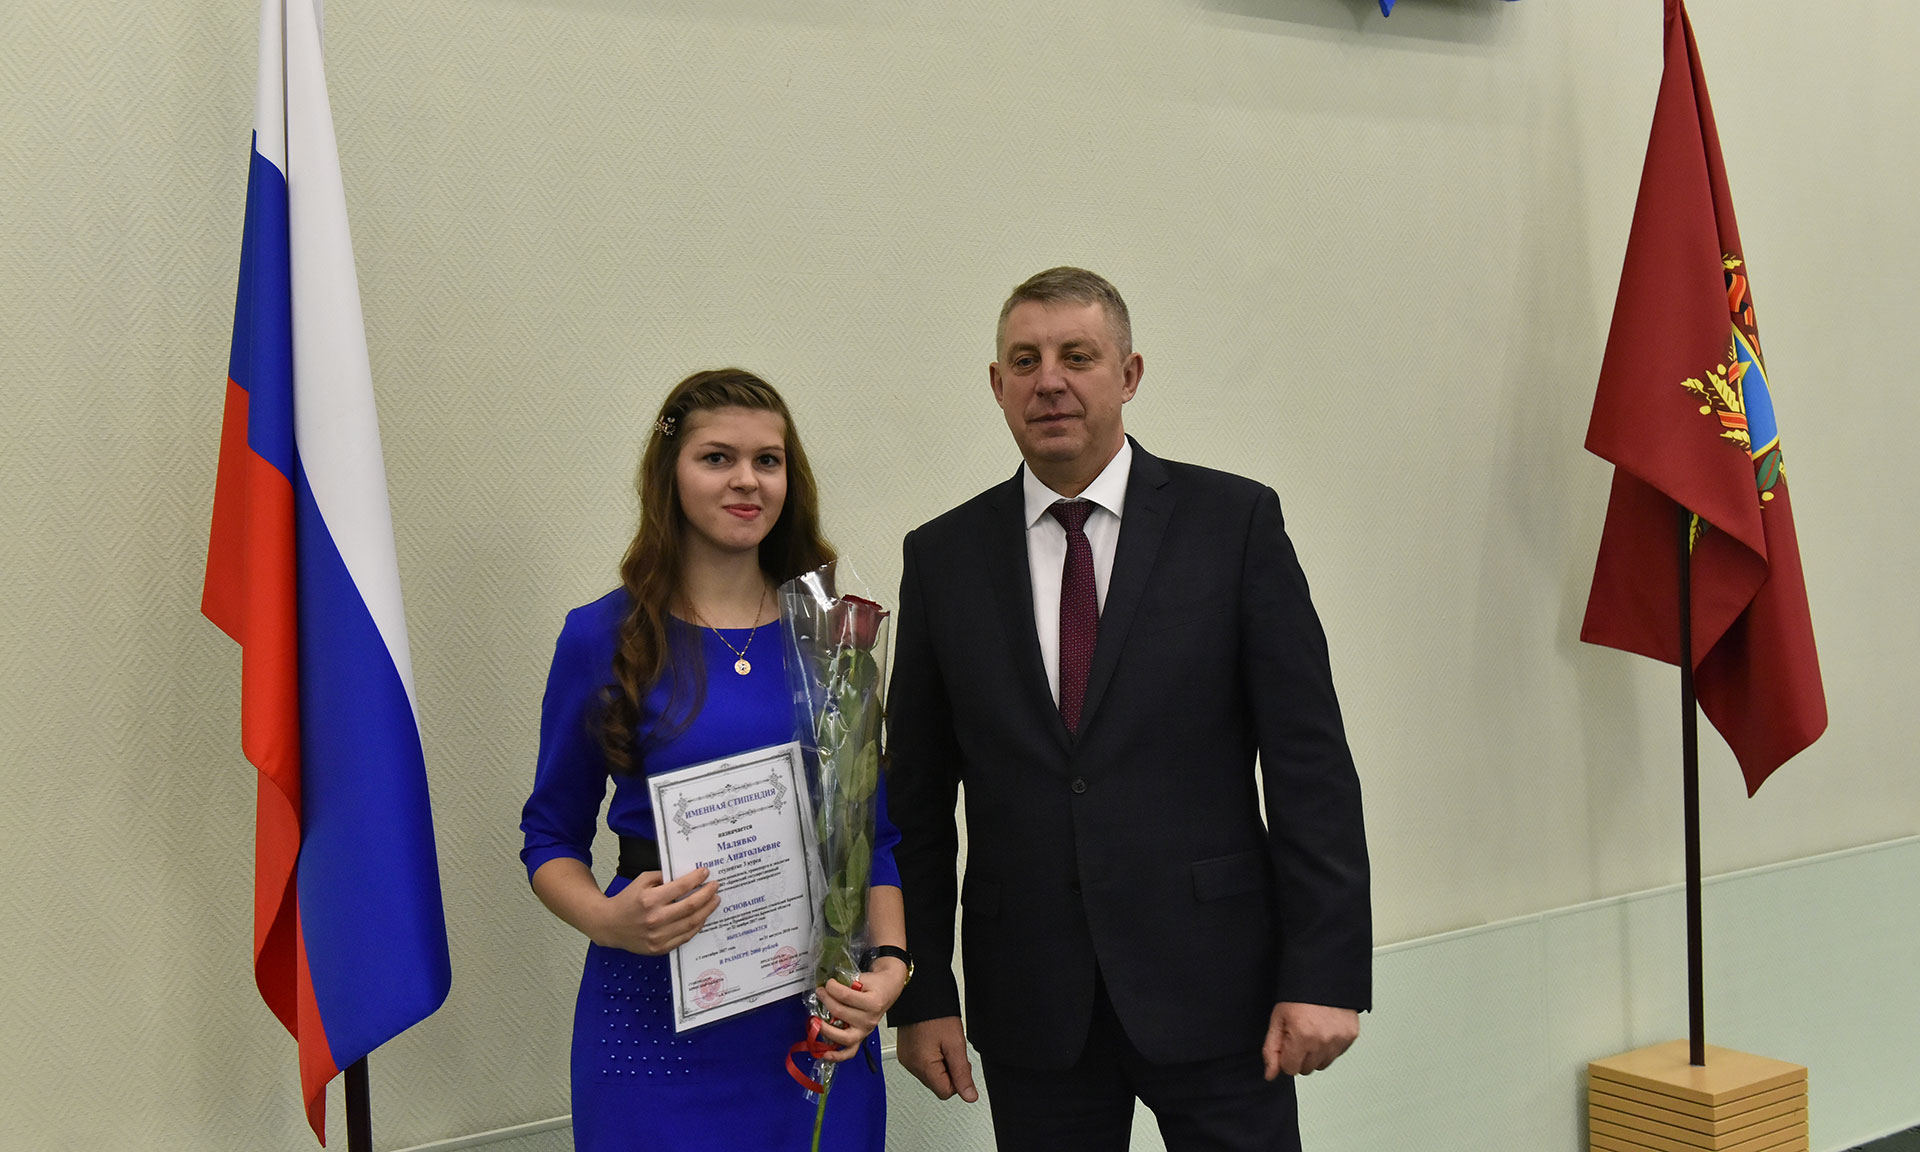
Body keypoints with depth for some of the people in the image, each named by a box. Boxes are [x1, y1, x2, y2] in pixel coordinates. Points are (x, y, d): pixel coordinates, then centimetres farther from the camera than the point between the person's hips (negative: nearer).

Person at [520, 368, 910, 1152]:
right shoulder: (603, 638, -4)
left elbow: (875, 831, 8)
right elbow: (552, 838, 2)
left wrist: (889, 962, -7)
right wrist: (605, 919, -17)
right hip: (658, 1008, -2)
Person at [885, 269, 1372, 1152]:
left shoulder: (1234, 522, -2)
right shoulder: (944, 557, 4)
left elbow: (1311, 761, -4)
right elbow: (918, 797, 6)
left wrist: (1324, 972, -9)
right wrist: (921, 994, 3)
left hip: (1213, 986, -1)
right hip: (1031, 1006, 2)